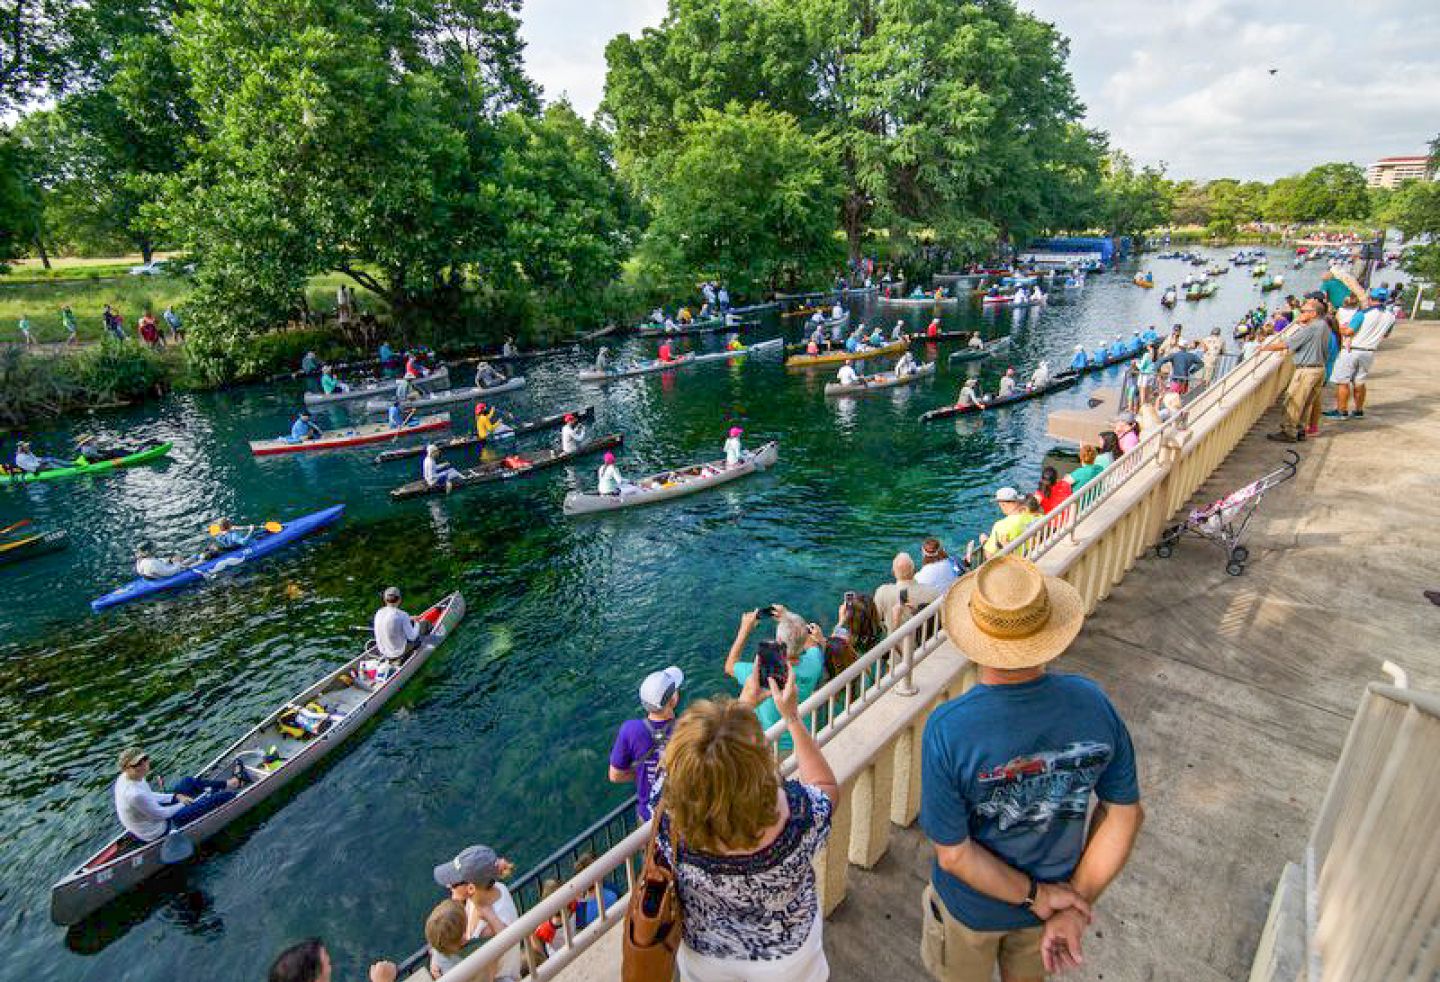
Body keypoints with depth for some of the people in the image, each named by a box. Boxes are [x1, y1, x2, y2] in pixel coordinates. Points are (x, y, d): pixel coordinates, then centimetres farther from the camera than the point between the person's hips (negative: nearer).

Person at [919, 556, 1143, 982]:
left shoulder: (947, 730, -36)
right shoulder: (1092, 703, -25)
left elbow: (953, 855, -27)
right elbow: (1126, 814, -14)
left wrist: (1036, 896, -14)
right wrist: (1078, 905, -10)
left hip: (972, 908, -3)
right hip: (1058, 889, 3)